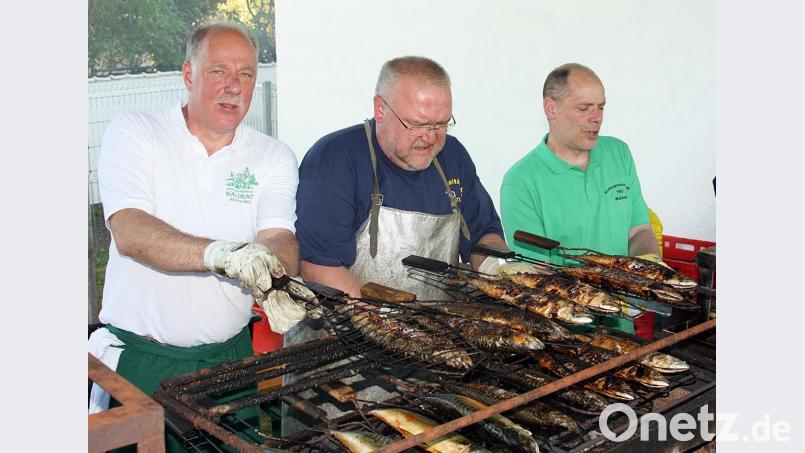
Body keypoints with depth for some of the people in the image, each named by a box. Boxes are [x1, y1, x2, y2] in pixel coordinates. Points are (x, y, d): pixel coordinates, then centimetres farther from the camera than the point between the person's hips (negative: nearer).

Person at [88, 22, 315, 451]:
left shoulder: (275, 157, 3)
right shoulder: (134, 133, -4)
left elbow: (280, 238, -10)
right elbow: (128, 232, -19)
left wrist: (273, 280, -33)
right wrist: (223, 253, -35)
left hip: (231, 353, 2)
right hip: (139, 356, -2)